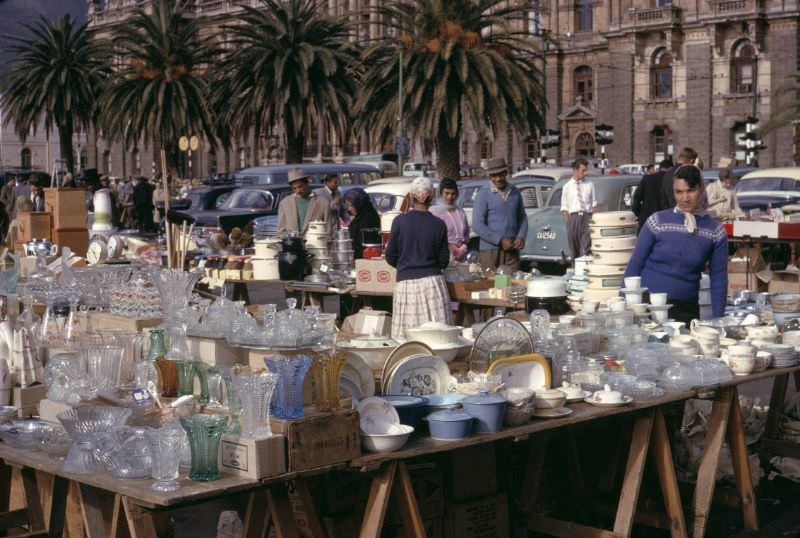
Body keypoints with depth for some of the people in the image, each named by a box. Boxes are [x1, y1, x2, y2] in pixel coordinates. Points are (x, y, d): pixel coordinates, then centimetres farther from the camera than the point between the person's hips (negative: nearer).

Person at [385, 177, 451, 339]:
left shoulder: (400, 222, -1)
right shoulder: (438, 225, 1)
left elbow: (390, 258, 4)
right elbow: (444, 261, 6)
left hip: (406, 282, 0)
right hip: (433, 281, 0)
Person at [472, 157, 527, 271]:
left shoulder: (515, 192, 10)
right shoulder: (483, 195, -2)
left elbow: (522, 218, 19)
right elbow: (477, 225, -9)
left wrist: (521, 237, 0)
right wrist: (500, 241, -13)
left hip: (512, 250, 3)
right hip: (490, 250, -3)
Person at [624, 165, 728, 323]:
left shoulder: (715, 231, 1)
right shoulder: (657, 222, -2)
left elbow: (718, 279, 4)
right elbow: (635, 265, 1)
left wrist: (718, 320, -1)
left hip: (686, 310, 1)